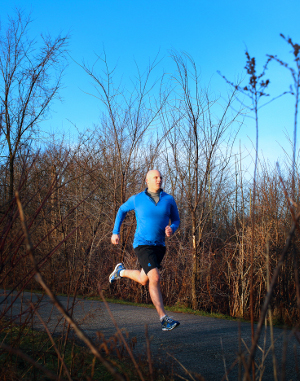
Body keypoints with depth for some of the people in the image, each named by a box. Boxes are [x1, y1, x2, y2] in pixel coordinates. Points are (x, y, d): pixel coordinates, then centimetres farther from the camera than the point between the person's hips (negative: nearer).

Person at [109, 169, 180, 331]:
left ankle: (121, 271, 47)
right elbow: (122, 210, 15)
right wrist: (115, 232, 12)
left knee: (143, 280, 17)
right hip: (142, 245, -5)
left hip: (159, 246, 5)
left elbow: (176, 221, 11)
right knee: (155, 279, -21)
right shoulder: (137, 199, -4)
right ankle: (164, 319, -17)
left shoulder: (169, 199, 1)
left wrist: (171, 229, -14)